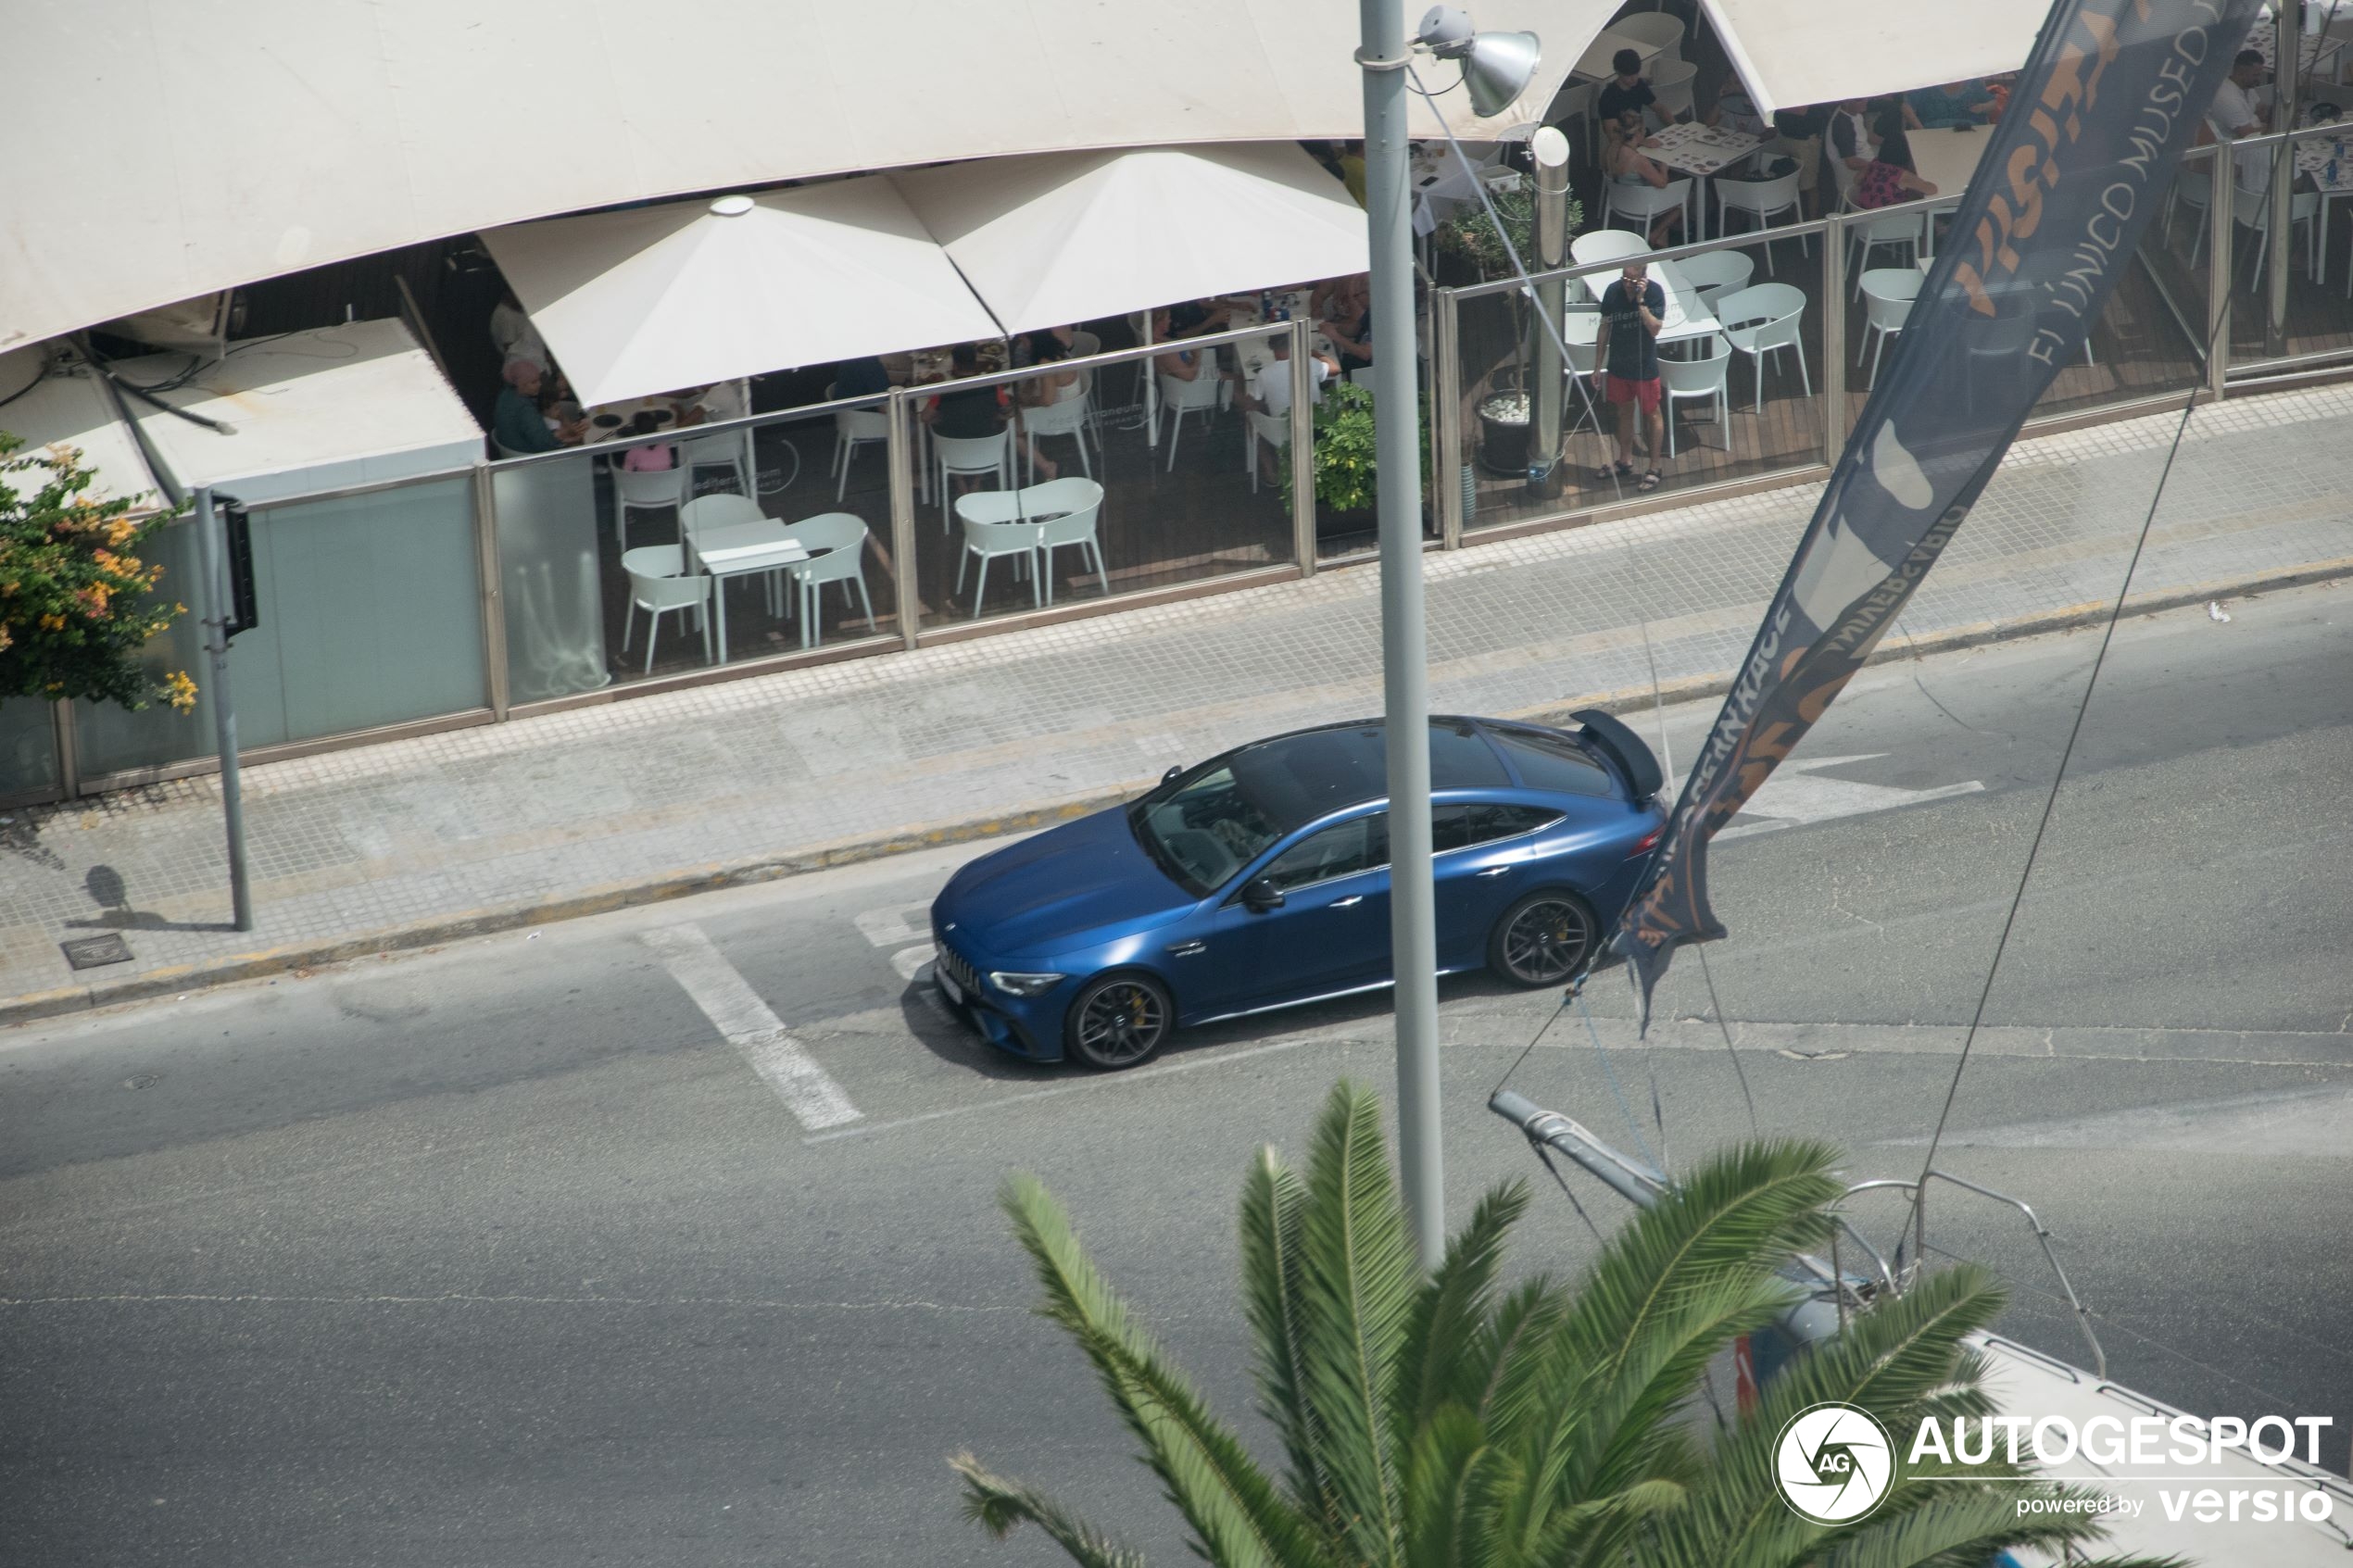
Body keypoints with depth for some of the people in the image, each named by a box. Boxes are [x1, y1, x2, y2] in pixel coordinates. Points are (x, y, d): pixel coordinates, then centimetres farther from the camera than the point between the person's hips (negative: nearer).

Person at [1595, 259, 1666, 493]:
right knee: (1624, 412, 19)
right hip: (1618, 365, 4)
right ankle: (1625, 461, 35)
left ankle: (1654, 469, 17)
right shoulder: (1613, 291, -8)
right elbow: (1605, 326, 3)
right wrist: (1598, 365, 6)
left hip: (1644, 366, -4)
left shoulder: (1654, 292, -19)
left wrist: (1640, 300, -33)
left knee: (1651, 414, 8)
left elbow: (1654, 329, -26)